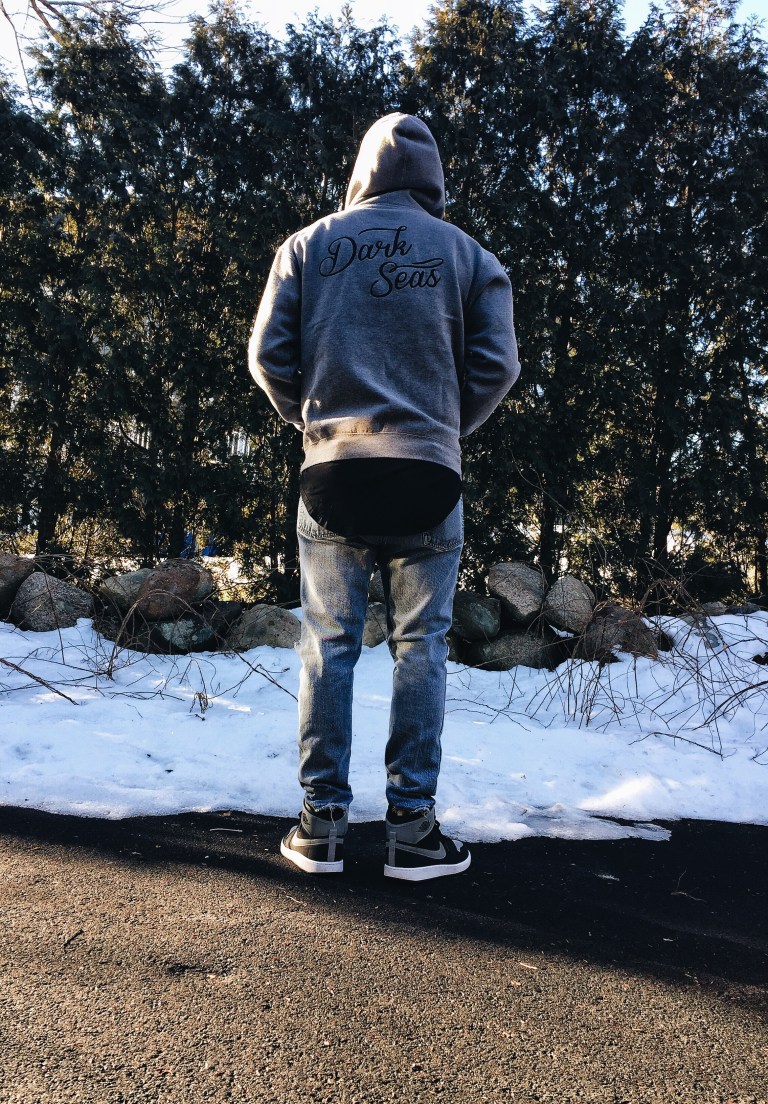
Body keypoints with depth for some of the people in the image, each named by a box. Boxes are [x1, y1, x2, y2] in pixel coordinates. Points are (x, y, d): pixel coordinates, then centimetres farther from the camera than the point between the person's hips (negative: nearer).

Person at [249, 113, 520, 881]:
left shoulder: (309, 245, 11)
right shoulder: (468, 255, 9)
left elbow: (268, 355, 4)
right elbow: (497, 365, 2)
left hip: (332, 471, 1)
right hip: (427, 474, 0)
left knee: (328, 646, 6)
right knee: (421, 649, 4)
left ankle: (322, 824, 10)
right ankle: (411, 829, 8)